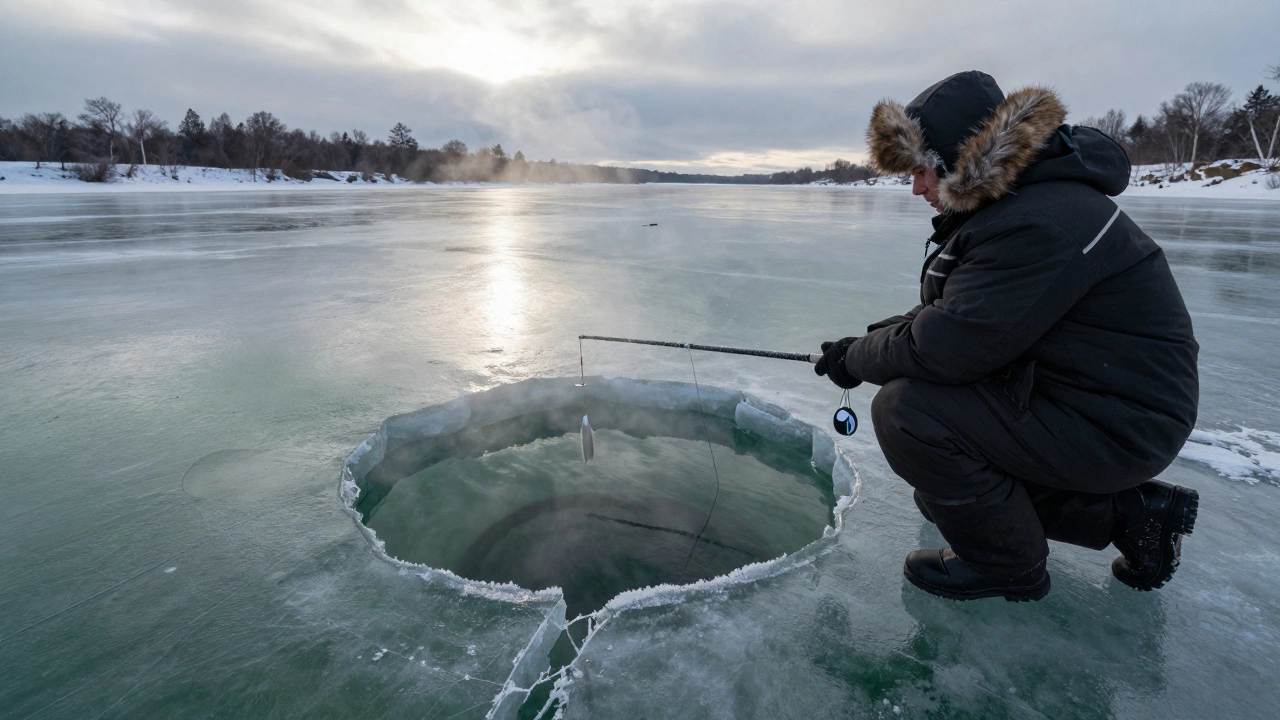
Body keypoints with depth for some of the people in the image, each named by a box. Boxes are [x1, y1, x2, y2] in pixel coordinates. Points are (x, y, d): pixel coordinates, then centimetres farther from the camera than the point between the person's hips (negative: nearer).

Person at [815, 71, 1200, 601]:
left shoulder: (1039, 223, -27)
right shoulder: (1004, 202, 7)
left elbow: (950, 344, -30)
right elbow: (958, 313, 12)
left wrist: (858, 359, -14)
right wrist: (877, 336, -2)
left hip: (1118, 427, -10)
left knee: (906, 409, -24)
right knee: (942, 492, 19)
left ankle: (1006, 565, -4)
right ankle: (1126, 510, 21)